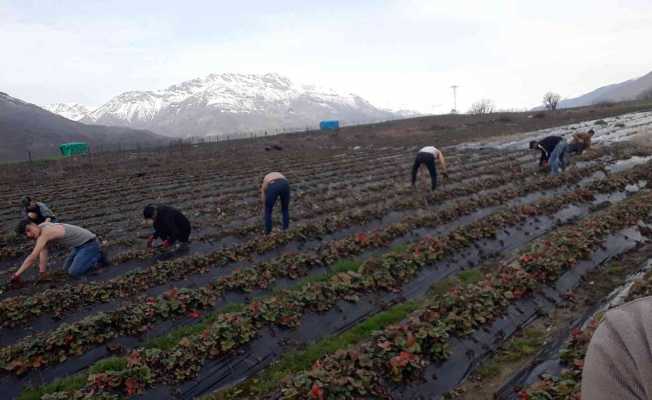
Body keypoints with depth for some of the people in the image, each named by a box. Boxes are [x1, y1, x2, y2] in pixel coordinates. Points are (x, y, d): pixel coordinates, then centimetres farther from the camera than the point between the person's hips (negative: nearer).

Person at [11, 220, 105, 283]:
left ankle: (97, 257, -2)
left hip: (89, 243, -10)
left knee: (74, 272, -19)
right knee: (67, 268, 18)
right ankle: (93, 255, 21)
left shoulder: (45, 233, -24)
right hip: (80, 244, 10)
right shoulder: (41, 228, 4)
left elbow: (32, 258, -26)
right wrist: (42, 269, -5)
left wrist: (17, 274, -21)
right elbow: (43, 251, 5)